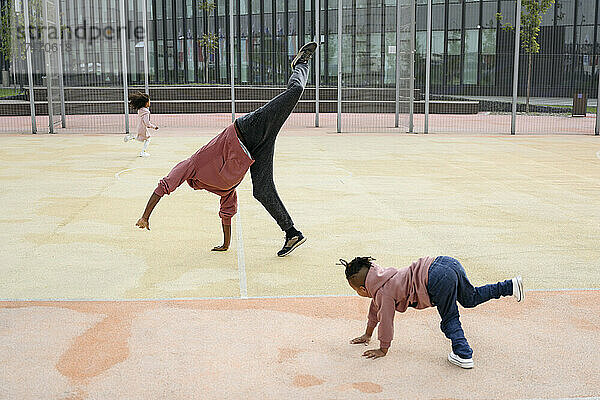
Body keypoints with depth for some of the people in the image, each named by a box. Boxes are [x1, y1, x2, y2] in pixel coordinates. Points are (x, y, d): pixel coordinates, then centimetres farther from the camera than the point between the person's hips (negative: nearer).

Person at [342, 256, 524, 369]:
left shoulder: (383, 293, 0)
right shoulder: (380, 277, 27)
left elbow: (386, 322, 6)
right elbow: (375, 309, 40)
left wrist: (382, 350, 20)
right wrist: (367, 335, 48)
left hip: (439, 279, -9)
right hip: (450, 264, 9)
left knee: (449, 320, 5)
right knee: (471, 298, 26)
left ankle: (463, 355, 4)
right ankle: (510, 286, 22)